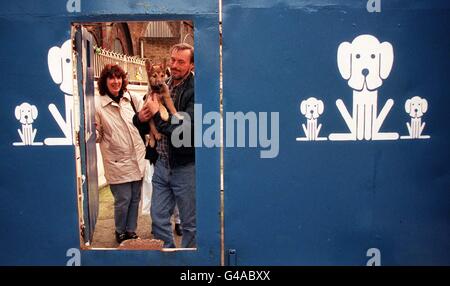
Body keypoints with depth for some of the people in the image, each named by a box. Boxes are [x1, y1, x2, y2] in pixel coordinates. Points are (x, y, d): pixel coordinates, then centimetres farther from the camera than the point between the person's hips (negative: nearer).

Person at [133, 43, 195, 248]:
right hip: (162, 163, 6)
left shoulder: (194, 91, -14)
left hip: (185, 166, -6)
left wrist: (156, 114, -16)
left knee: (190, 223, 11)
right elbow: (144, 127, 14)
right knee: (158, 219, 15)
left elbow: (184, 128, -25)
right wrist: (140, 118, -9)